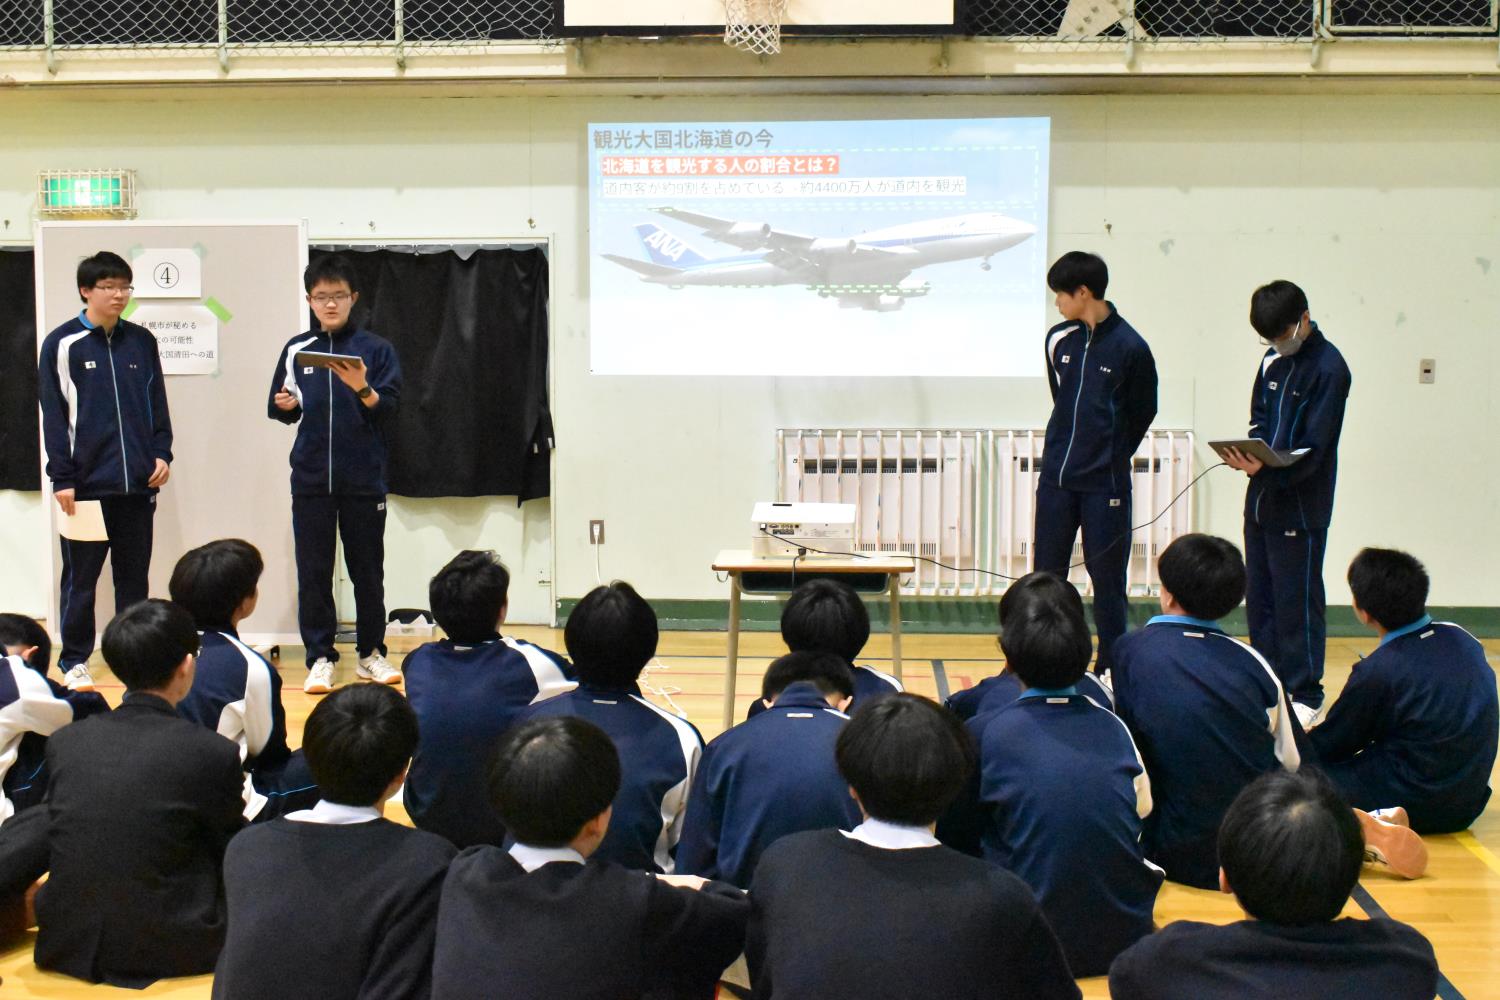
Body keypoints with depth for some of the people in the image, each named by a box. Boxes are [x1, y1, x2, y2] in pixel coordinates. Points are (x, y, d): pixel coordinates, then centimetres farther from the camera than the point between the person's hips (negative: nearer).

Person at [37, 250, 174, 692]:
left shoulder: (141, 341, 9)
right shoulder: (62, 344, -1)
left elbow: (157, 403, 15)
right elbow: (53, 415, -3)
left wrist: (162, 453, 3)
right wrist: (62, 477, -8)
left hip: (138, 484, 3)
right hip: (86, 484, -3)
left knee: (134, 576, 10)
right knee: (80, 576, 4)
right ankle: (74, 660, 15)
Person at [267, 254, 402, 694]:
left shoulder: (375, 349, 0)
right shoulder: (296, 350, 7)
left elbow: (389, 410, -6)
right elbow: (281, 410, 15)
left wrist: (363, 390, -24)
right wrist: (285, 405, -7)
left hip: (364, 480, -1)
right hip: (310, 480, 2)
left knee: (368, 570, 7)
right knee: (313, 572, 4)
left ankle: (370, 652, 20)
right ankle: (320, 658, 12)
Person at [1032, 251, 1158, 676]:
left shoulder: (1130, 347, -9)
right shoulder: (1058, 339, 5)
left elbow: (1143, 412, 1)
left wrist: (1109, 458, 6)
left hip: (1105, 483, -4)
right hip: (1055, 478, 5)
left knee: (1106, 576, 3)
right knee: (1046, 572, 9)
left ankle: (1110, 668, 14)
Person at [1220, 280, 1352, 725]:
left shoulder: (1328, 367, -12)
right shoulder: (1272, 362, 11)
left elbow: (1312, 450, -18)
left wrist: (1265, 469, -32)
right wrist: (1247, 456, -4)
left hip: (1301, 507, -7)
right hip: (1261, 500, 7)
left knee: (1297, 602, -1)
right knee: (1260, 599, 13)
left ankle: (1306, 696, 9)